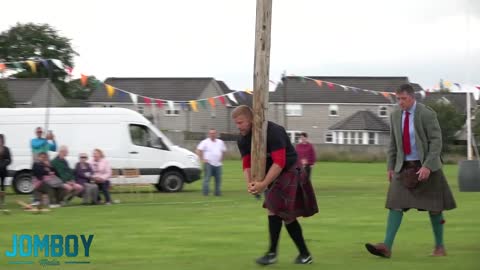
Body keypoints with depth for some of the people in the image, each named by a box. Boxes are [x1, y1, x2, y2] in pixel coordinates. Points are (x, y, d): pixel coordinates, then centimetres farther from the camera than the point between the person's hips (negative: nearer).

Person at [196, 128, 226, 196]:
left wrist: (221, 159, 16)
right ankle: (205, 193, -10)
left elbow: (223, 151, 27)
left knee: (218, 179, 5)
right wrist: (202, 159, -11)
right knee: (207, 178, -10)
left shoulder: (220, 142, 14)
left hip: (218, 164, 5)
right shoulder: (205, 142, -2)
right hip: (209, 163, -5)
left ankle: (217, 192, 13)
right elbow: (198, 150, -8)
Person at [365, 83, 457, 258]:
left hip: (426, 166, -4)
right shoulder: (395, 115, 3)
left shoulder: (427, 114, -13)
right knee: (396, 204, -9)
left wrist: (427, 166, -24)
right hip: (404, 167, 4)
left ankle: (439, 246, 19)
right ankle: (387, 246, -17)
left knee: (433, 207, 4)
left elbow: (436, 141, -16)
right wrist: (390, 167, 7)